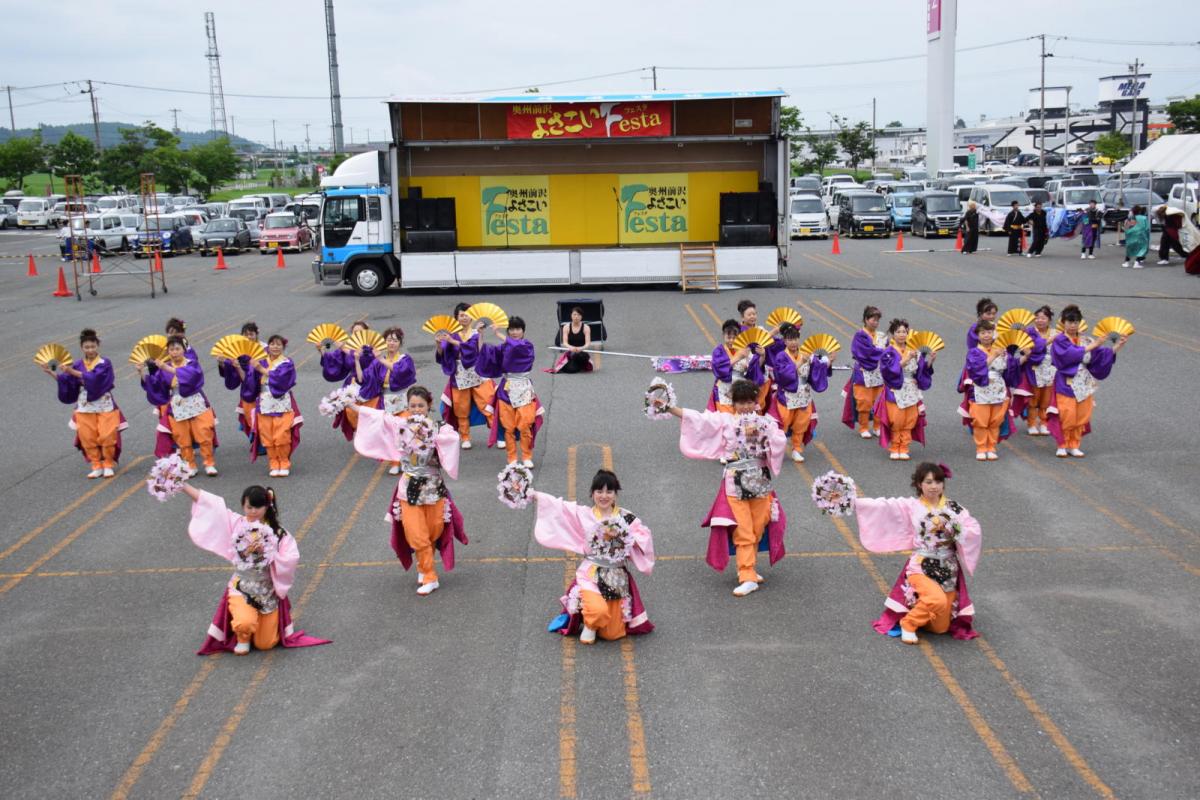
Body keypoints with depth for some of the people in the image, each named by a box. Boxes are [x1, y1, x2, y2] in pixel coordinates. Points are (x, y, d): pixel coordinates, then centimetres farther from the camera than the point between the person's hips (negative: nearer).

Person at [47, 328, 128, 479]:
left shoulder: (104, 363, -8)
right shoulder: (78, 364, 5)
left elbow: (94, 378, -24)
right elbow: (66, 381, 6)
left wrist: (73, 372, -26)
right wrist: (51, 373, -4)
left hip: (104, 406, -3)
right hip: (85, 407, 3)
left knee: (107, 437, -7)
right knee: (88, 438, 2)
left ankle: (108, 465, 10)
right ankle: (97, 466, 13)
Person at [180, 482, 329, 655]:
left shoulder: (278, 532, -7)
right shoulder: (235, 523, -5)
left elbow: (292, 559, -15)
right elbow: (210, 503, -7)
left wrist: (267, 552, -26)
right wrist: (181, 484, -9)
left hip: (268, 591, 1)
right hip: (242, 588, 0)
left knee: (265, 644, 4)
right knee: (245, 623, -31)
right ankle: (243, 638, 7)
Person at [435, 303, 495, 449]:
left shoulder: (476, 334, -2)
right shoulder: (452, 335, 4)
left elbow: (471, 347, -22)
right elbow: (442, 355, 0)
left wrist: (453, 342, -30)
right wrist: (439, 344, -19)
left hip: (478, 375, -2)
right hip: (460, 377, 2)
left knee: (487, 405, -4)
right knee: (461, 409, 6)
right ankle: (465, 438, 17)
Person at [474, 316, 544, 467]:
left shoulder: (527, 345, -3)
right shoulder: (503, 347, 7)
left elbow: (516, 346, -25)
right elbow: (484, 352, -2)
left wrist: (498, 334, -26)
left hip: (523, 389, -2)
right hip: (506, 389, 3)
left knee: (525, 425, -5)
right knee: (508, 427, 2)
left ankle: (527, 457, 9)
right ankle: (512, 458, 11)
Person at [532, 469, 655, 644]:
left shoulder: (626, 517, -2)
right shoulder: (584, 514, -2)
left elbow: (645, 537, -6)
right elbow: (559, 506, -5)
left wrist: (624, 535, -20)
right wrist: (536, 495, -10)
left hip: (617, 578, 2)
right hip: (591, 574, -2)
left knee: (613, 633, 3)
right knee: (599, 610, -31)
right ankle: (589, 625, 7)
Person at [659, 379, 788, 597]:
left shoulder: (765, 422, 3)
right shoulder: (725, 421, 1)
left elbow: (781, 443, -11)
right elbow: (696, 418, -6)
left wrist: (761, 434, -21)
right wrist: (668, 407, -14)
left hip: (760, 481, 2)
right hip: (735, 482, -2)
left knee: (758, 529, 10)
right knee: (743, 532, -4)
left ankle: (747, 567, 30)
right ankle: (748, 578, -2)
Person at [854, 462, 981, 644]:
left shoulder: (953, 508, 1)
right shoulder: (911, 506, -2)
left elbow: (975, 532, -6)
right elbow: (882, 506, -10)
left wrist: (950, 527, -19)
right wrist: (853, 502, -19)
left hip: (948, 572, 3)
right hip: (921, 568, -3)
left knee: (941, 628, 6)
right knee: (938, 601, -33)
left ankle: (916, 608, 37)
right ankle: (908, 624, -7)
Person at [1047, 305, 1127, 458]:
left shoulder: (1086, 341, 10)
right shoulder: (1059, 341, -6)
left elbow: (1101, 355, 4)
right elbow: (1070, 355, -22)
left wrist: (1117, 346, -8)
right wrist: (1091, 347, -20)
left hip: (1084, 385, 5)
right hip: (1067, 385, -5)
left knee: (1082, 417, 4)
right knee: (1067, 417, -8)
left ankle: (1074, 445, 16)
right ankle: (1062, 445, 8)